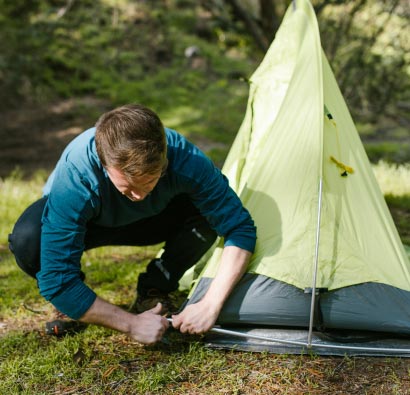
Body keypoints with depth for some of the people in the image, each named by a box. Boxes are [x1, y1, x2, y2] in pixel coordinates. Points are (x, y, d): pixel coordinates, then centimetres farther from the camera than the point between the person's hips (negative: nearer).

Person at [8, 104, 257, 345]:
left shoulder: (185, 160, -36)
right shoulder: (75, 179, -41)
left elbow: (240, 228, -29)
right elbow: (56, 282, -38)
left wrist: (211, 305, -37)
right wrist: (132, 323, -36)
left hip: (150, 218, 2)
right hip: (86, 219, -2)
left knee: (209, 211, -28)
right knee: (27, 243, -35)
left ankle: (152, 295, -5)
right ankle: (73, 305, -2)